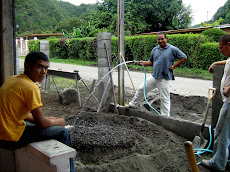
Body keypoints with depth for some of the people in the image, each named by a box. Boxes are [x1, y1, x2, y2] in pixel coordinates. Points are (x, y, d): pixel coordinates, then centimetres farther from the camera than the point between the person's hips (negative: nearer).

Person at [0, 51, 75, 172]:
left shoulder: (14, 79, 9)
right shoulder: (31, 87, -20)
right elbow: (41, 123, -18)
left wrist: (47, 119, 13)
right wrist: (58, 122, 2)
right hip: (11, 139, -10)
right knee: (63, 132, -4)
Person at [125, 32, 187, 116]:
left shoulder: (173, 49, -7)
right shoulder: (155, 49, 11)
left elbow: (184, 57, -3)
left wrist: (174, 66, -9)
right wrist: (144, 62, 0)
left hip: (165, 79, -6)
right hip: (154, 77, 6)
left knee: (165, 99, 0)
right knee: (141, 89, 13)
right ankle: (132, 104, 33)